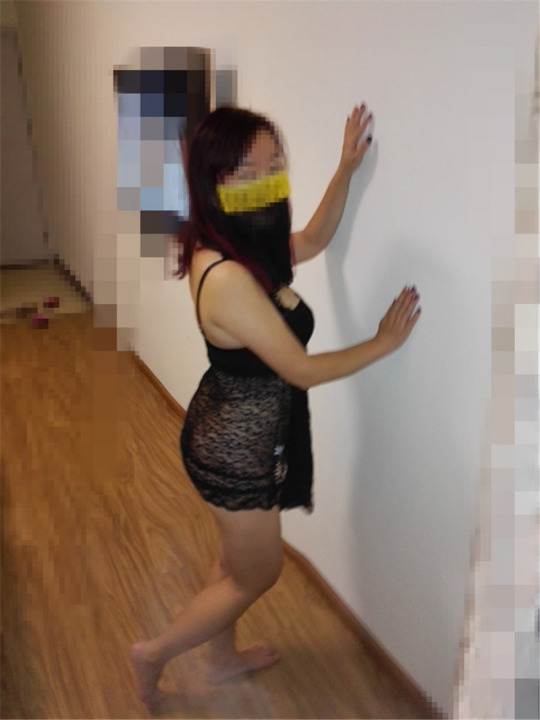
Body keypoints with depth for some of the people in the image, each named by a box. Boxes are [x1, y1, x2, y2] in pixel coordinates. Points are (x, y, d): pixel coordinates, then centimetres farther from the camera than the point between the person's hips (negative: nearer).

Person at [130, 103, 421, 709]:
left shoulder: (242, 246, -5)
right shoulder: (228, 278, -33)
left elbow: (312, 241, 15)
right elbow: (302, 370, -25)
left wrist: (346, 169, 5)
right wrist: (385, 343, -12)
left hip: (235, 432, 9)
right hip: (238, 448, -9)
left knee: (238, 560, 28)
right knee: (256, 574, 16)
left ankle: (223, 658, 51)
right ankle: (156, 652, 34)